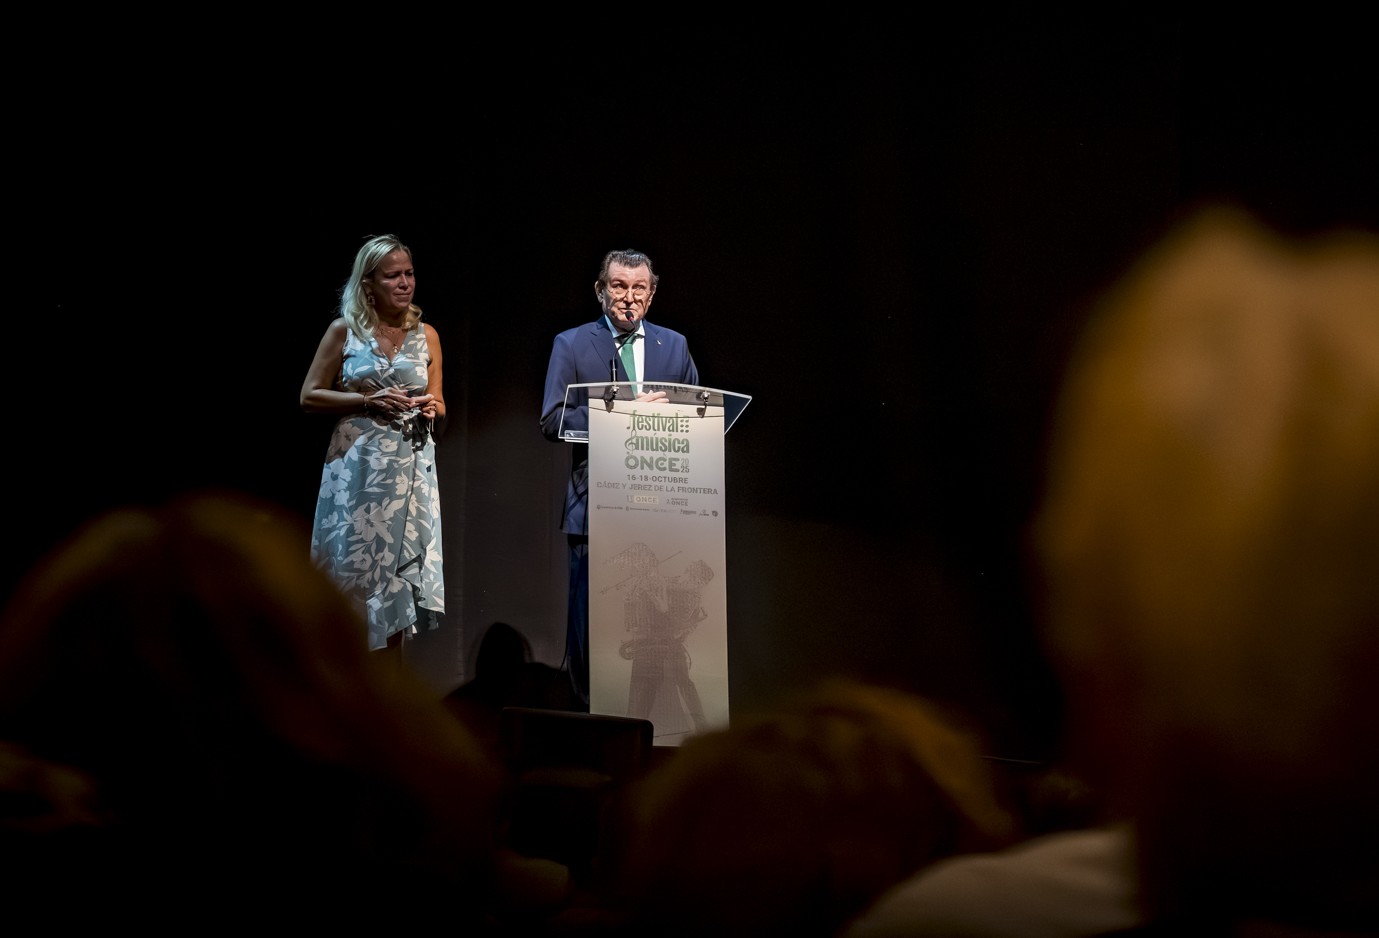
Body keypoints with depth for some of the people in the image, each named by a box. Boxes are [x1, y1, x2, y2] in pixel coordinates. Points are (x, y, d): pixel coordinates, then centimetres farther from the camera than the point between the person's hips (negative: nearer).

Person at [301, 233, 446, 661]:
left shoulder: (426, 335, 10)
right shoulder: (344, 331, 2)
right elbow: (310, 396, 1)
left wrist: (431, 409, -6)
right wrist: (369, 401, -11)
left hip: (411, 469, 3)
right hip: (357, 467, -2)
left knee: (399, 574, 2)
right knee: (355, 574, -3)